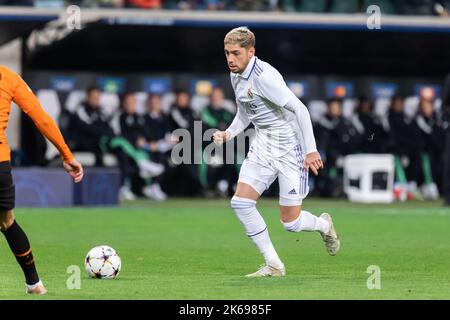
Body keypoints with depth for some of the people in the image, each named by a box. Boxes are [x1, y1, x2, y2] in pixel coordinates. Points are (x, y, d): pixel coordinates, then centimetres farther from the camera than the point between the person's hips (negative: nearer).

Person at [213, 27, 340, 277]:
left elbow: (299, 109, -25)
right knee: (240, 202, -8)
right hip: (262, 148, 8)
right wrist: (228, 134, 2)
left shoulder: (264, 76, -23)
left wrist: (311, 150, -27)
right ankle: (273, 265, 2)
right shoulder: (236, 76, 5)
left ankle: (324, 225, 30)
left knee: (291, 222, -6)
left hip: (289, 147, -8)